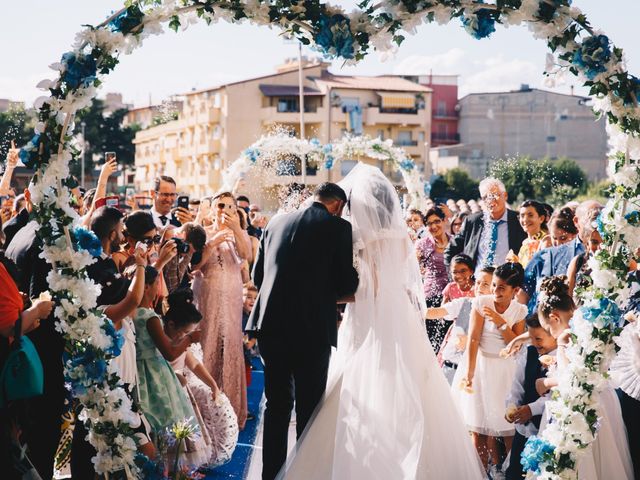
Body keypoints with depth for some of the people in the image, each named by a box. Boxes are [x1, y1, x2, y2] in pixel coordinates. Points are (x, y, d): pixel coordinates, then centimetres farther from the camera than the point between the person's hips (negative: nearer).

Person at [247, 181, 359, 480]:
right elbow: (347, 284, -4)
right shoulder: (338, 227, -2)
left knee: (277, 403, 15)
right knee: (310, 405, 6)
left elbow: (257, 275, 14)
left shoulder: (276, 222, 11)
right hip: (312, 326, -4)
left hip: (270, 323, 5)